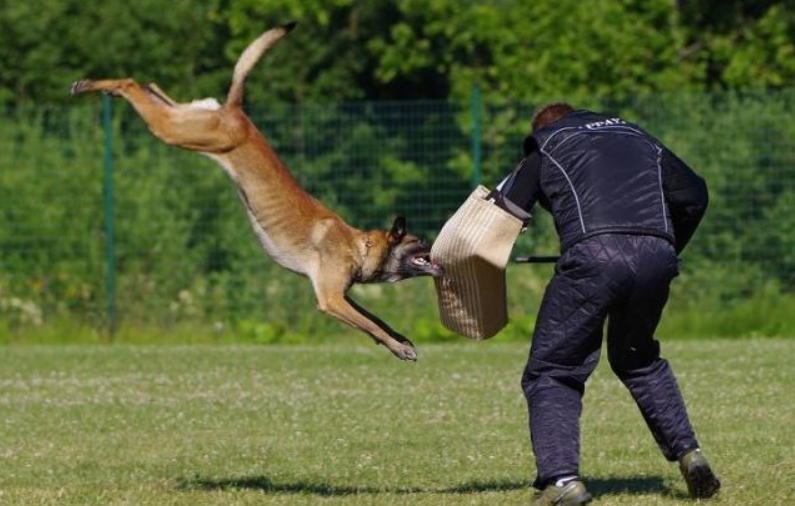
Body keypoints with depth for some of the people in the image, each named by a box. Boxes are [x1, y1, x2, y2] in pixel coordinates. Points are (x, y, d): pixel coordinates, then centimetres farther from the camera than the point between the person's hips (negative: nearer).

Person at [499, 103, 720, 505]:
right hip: (656, 256, 4)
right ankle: (687, 453, 18)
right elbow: (692, 194, 25)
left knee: (551, 371, 5)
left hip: (593, 255, -4)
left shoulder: (545, 149, 22)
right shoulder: (635, 136, 32)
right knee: (638, 359, 29)